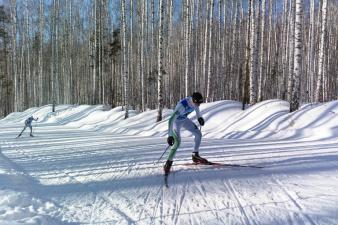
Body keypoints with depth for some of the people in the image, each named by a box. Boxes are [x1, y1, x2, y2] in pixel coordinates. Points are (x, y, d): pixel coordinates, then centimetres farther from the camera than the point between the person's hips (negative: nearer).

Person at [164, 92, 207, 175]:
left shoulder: (194, 100, -20)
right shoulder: (182, 105, -41)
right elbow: (171, 120, -43)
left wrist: (199, 117, 16)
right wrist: (170, 135, -47)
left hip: (184, 119, 7)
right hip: (176, 122, -7)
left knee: (198, 134, 3)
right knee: (177, 141, -23)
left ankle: (195, 156, 20)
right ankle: (168, 163, -10)